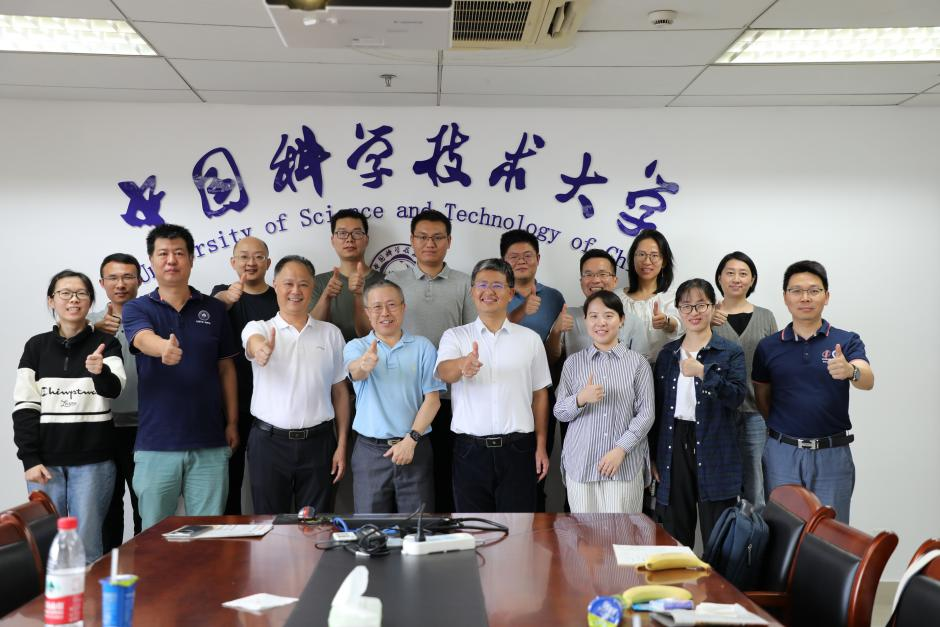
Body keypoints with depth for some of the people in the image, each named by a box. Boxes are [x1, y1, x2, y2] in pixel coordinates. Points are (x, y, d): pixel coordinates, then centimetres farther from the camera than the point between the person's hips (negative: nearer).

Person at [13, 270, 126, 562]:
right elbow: (24, 406, 4)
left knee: (87, 546, -1)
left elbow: (114, 389, -16)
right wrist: (30, 459, -6)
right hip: (46, 461, 2)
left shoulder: (106, 344, 1)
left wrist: (100, 372, -39)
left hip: (93, 461, -2)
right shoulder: (36, 346, 7)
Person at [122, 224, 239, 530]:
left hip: (209, 442, 1)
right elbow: (144, 339, -21)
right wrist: (165, 347, -44)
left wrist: (232, 423, 5)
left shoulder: (214, 309, 7)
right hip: (155, 444, -1)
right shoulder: (136, 308, 2)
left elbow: (226, 368, 11)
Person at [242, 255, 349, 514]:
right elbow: (254, 344, -23)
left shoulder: (331, 333, 7)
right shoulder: (258, 327, 2)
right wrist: (261, 349, -48)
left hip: (317, 442, 1)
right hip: (269, 441, -1)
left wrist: (342, 445, 3)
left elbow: (340, 391, 8)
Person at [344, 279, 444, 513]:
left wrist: (411, 439, -11)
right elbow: (355, 371, -19)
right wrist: (364, 364, -43)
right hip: (370, 450, 0)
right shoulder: (356, 346, 4)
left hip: (415, 448, 0)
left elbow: (432, 398, -1)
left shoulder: (422, 347, 4)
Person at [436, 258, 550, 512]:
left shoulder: (530, 339, 6)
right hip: (470, 450, 0)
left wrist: (541, 446, 5)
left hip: (517, 449, 1)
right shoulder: (455, 336, 3)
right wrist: (463, 365, -40)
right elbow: (444, 372, -17)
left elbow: (540, 394, 10)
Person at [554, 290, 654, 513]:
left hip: (625, 463, -1)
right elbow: (559, 412, 7)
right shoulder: (573, 362, 7)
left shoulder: (638, 362, 3)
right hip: (580, 462, 1)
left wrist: (620, 449, -12)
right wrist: (580, 399, -14)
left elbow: (646, 414, -1)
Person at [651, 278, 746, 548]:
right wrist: (654, 455, 10)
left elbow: (737, 396, -12)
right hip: (674, 447, 3)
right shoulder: (667, 353, 11)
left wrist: (703, 372, -23)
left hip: (714, 453, -3)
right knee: (675, 536, 8)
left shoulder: (730, 352, 1)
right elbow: (657, 406, 13)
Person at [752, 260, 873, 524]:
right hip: (782, 453, 1)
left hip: (832, 454, -1)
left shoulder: (847, 341, -1)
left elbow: (867, 381, -19)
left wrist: (850, 371, -40)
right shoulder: (768, 346, 3)